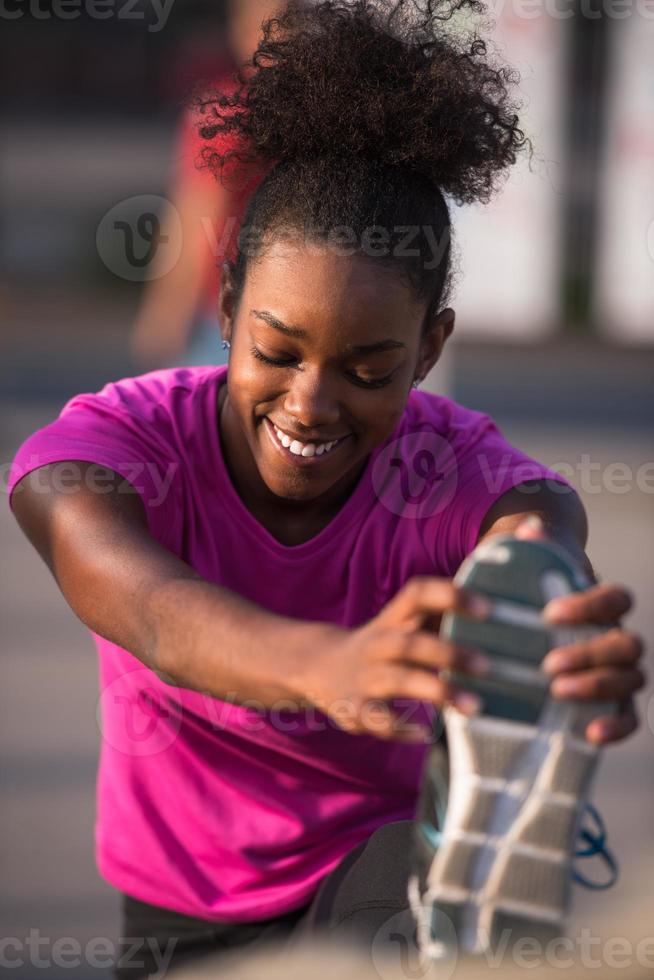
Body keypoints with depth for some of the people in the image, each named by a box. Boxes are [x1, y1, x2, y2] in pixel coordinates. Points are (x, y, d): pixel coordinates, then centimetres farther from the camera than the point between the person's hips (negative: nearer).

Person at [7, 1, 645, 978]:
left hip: (386, 857, -4)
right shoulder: (120, 439, -22)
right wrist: (328, 664, -68)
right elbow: (151, 610, -45)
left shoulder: (452, 468, -21)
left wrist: (570, 645, -72)